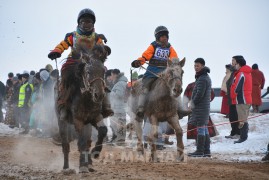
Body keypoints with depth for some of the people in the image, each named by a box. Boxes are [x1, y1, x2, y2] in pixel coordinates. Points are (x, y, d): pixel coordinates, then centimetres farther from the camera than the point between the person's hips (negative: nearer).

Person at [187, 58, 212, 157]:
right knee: (205, 129, 11)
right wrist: (193, 102, 14)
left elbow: (199, 93, -22)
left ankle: (200, 151, -7)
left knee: (200, 128, -8)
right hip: (205, 106, 10)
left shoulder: (202, 79, -15)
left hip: (201, 107, -10)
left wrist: (193, 103, -9)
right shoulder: (207, 77, 18)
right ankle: (206, 151, 13)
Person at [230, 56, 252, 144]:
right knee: (244, 120, 14)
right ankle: (244, 136, 19)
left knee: (242, 120, -9)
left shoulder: (241, 74, -17)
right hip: (247, 100, 10)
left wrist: (232, 96, 1)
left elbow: (236, 88, -17)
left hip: (241, 100, -10)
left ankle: (243, 137, -9)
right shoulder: (247, 73, 15)